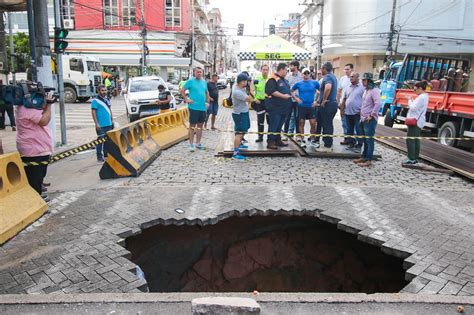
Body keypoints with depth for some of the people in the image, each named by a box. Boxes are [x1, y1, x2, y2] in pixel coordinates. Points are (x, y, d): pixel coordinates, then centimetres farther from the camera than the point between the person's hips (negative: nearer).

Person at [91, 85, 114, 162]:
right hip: (101, 125, -7)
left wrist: (112, 120, 16)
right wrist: (96, 123, -16)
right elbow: (93, 112, -12)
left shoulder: (107, 99, 13)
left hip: (109, 124, 7)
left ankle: (106, 155, 25)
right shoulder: (95, 100, -9)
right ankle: (99, 157, 5)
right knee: (100, 141, -2)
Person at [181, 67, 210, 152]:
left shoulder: (204, 82, 12)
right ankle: (191, 144, 2)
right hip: (194, 107, -5)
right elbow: (182, 90, -3)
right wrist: (186, 99, -10)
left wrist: (207, 102, 12)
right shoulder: (190, 81, -4)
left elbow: (207, 92, 23)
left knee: (200, 126, 12)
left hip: (203, 108, 6)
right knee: (192, 126, -2)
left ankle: (198, 143, 22)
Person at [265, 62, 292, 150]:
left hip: (284, 107, 9)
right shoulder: (273, 79, -13)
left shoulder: (284, 80, 18)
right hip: (275, 107, -9)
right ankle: (270, 142, -2)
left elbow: (288, 90, 30)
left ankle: (278, 140, 26)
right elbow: (272, 91, -24)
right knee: (273, 125, -7)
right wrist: (283, 96, -21)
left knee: (279, 125, 16)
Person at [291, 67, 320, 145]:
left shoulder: (315, 83, 2)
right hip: (302, 106, 0)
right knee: (301, 123, 5)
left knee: (313, 123, -5)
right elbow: (291, 91, 12)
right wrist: (296, 98, 0)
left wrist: (317, 101, -1)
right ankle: (301, 138, 16)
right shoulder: (298, 83, 3)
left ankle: (312, 138, 9)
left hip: (312, 106, 0)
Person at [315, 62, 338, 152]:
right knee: (329, 125, 16)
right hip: (333, 103, 10)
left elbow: (328, 87, -35)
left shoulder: (327, 77, -14)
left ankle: (327, 146, 0)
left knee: (326, 125, -4)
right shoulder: (333, 76, 17)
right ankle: (329, 144, 23)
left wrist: (324, 100, -24)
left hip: (327, 104, -10)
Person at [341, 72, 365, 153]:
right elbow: (344, 99, 17)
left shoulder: (362, 87, -5)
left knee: (358, 130, -2)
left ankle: (359, 146, 3)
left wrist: (362, 111, -14)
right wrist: (342, 109, 11)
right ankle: (351, 144, 23)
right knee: (350, 130, 12)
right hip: (348, 113, 6)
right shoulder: (348, 88, 14)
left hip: (357, 113, -6)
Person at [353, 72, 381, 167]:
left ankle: (369, 160, 0)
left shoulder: (374, 90, -13)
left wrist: (371, 115, -19)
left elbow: (378, 104, -25)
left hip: (370, 120, -9)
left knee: (369, 140, -5)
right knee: (365, 140, 16)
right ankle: (364, 157, 26)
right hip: (363, 119, 9)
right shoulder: (366, 90, 15)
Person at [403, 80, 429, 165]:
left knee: (410, 140, -9)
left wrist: (409, 100, -9)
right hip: (418, 121, 11)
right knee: (416, 140, 14)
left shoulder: (421, 97, -18)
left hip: (415, 121, -11)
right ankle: (415, 158, 20)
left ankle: (411, 159, -8)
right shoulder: (425, 96, 16)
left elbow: (413, 108, -21)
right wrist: (411, 100, 8)